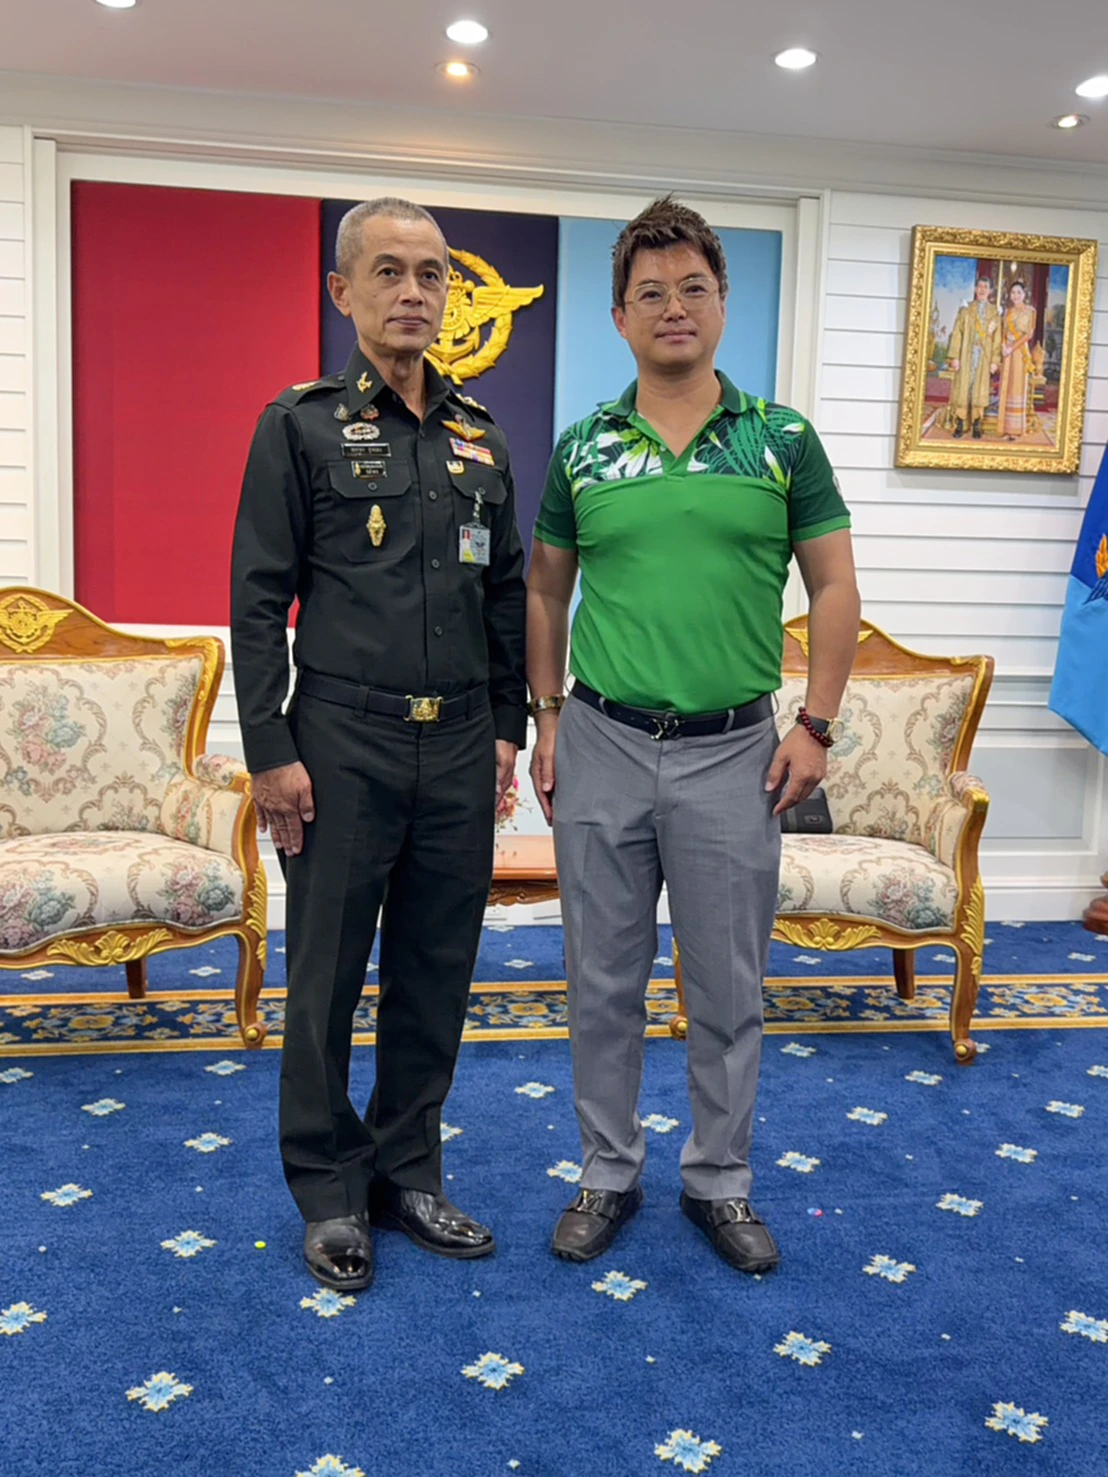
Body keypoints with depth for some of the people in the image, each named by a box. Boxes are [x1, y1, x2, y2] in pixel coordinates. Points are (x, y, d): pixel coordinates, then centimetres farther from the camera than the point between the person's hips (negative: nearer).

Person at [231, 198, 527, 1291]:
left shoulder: (481, 438, 12)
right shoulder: (301, 425, -1)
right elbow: (258, 598, -4)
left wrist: (507, 728, 10)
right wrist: (269, 750, -10)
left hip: (460, 747, 4)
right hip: (344, 742, -4)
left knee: (437, 972, 11)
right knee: (327, 975, 5)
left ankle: (408, 1172, 28)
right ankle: (330, 1191, 23)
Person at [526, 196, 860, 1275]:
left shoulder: (781, 439, 0)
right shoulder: (581, 449, 4)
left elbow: (834, 588, 2)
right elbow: (545, 591, 12)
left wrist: (814, 726, -5)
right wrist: (546, 720, 5)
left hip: (734, 751, -1)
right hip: (603, 747, 1)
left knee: (727, 988, 10)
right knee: (603, 981, 11)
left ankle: (719, 1182, 29)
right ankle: (607, 1173, 29)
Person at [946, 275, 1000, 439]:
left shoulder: (994, 312, 6)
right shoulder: (966, 309, 4)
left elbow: (997, 338, 4)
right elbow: (957, 333, 0)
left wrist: (995, 361, -2)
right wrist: (954, 357, -7)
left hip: (984, 356, 1)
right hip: (966, 355, -1)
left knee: (979, 390, 2)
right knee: (962, 387, -2)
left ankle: (976, 426, 6)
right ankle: (960, 425, 2)